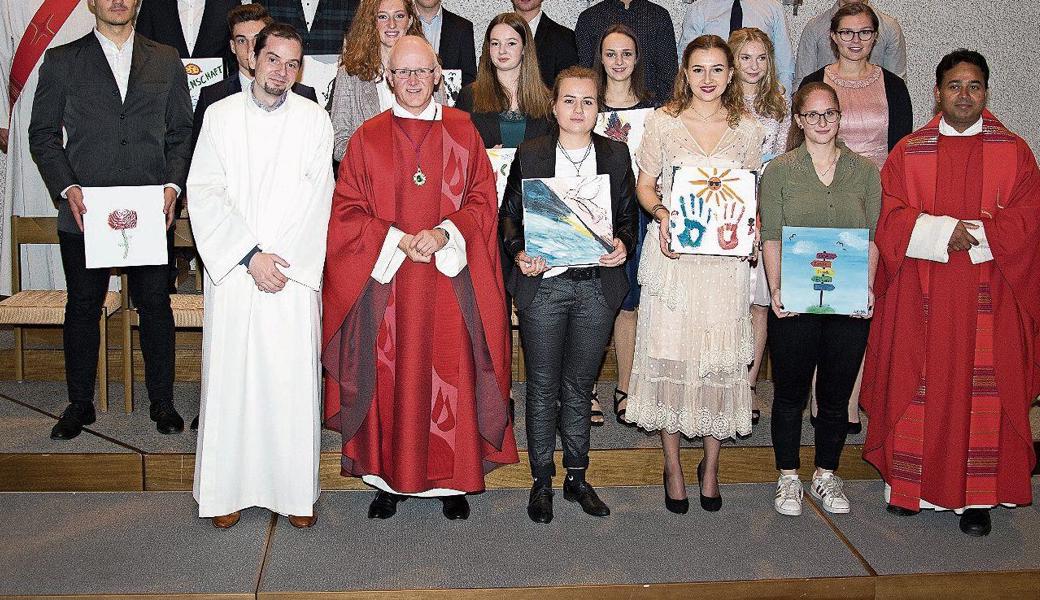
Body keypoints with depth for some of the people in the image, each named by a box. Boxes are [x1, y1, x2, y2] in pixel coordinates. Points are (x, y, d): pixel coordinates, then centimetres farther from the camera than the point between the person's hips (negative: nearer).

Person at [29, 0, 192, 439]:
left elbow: (182, 133, 10)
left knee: (155, 306, 6)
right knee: (83, 308, 8)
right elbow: (43, 134, 5)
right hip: (84, 210, 0)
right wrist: (67, 188, -8)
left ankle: (162, 403, 18)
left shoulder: (166, 61, 11)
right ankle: (80, 405, 22)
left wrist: (173, 185, -5)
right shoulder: (61, 61, 7)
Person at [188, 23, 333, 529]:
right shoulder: (221, 115, 7)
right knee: (230, 378, 2)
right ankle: (229, 489, 14)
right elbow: (205, 193, 0)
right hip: (232, 273, 1)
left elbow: (318, 198, 0)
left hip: (294, 276, 0)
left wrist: (282, 260, -9)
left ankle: (296, 491, 10)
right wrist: (250, 255, -10)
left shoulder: (313, 119, 6)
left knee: (293, 382, -1)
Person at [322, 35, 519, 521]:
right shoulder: (367, 138, 5)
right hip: (385, 282, 0)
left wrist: (444, 233, -14)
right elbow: (347, 212, 2)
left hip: (450, 279, 0)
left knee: (451, 373, 2)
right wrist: (397, 239, -12)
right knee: (388, 376, 4)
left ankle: (453, 480, 15)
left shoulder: (462, 131, 5)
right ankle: (389, 479, 17)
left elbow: (483, 200, 2)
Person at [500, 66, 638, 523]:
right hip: (543, 284, -1)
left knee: (579, 385, 12)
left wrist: (623, 244, -9)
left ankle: (577, 477, 25)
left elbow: (628, 215, 12)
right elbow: (509, 213, 5)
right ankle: (542, 481, 18)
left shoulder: (616, 154, 7)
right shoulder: (530, 154, 2)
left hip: (597, 285, 2)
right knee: (543, 386, 6)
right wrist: (519, 252, -12)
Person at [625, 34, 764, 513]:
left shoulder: (747, 129, 8)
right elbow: (644, 185, 6)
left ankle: (711, 465, 20)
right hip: (672, 252, -1)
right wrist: (660, 213, -14)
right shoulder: (662, 122, 3)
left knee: (721, 358, 3)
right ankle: (672, 466, 15)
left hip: (725, 256, 1)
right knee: (668, 353, 0)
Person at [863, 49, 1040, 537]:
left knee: (982, 388, 0)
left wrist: (975, 235, -14)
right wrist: (942, 231, -16)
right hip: (921, 295, 0)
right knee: (919, 385, 3)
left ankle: (976, 495, 8)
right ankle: (910, 482, 15)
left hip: (988, 294, 0)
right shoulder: (909, 151, 7)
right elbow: (890, 216, -1)